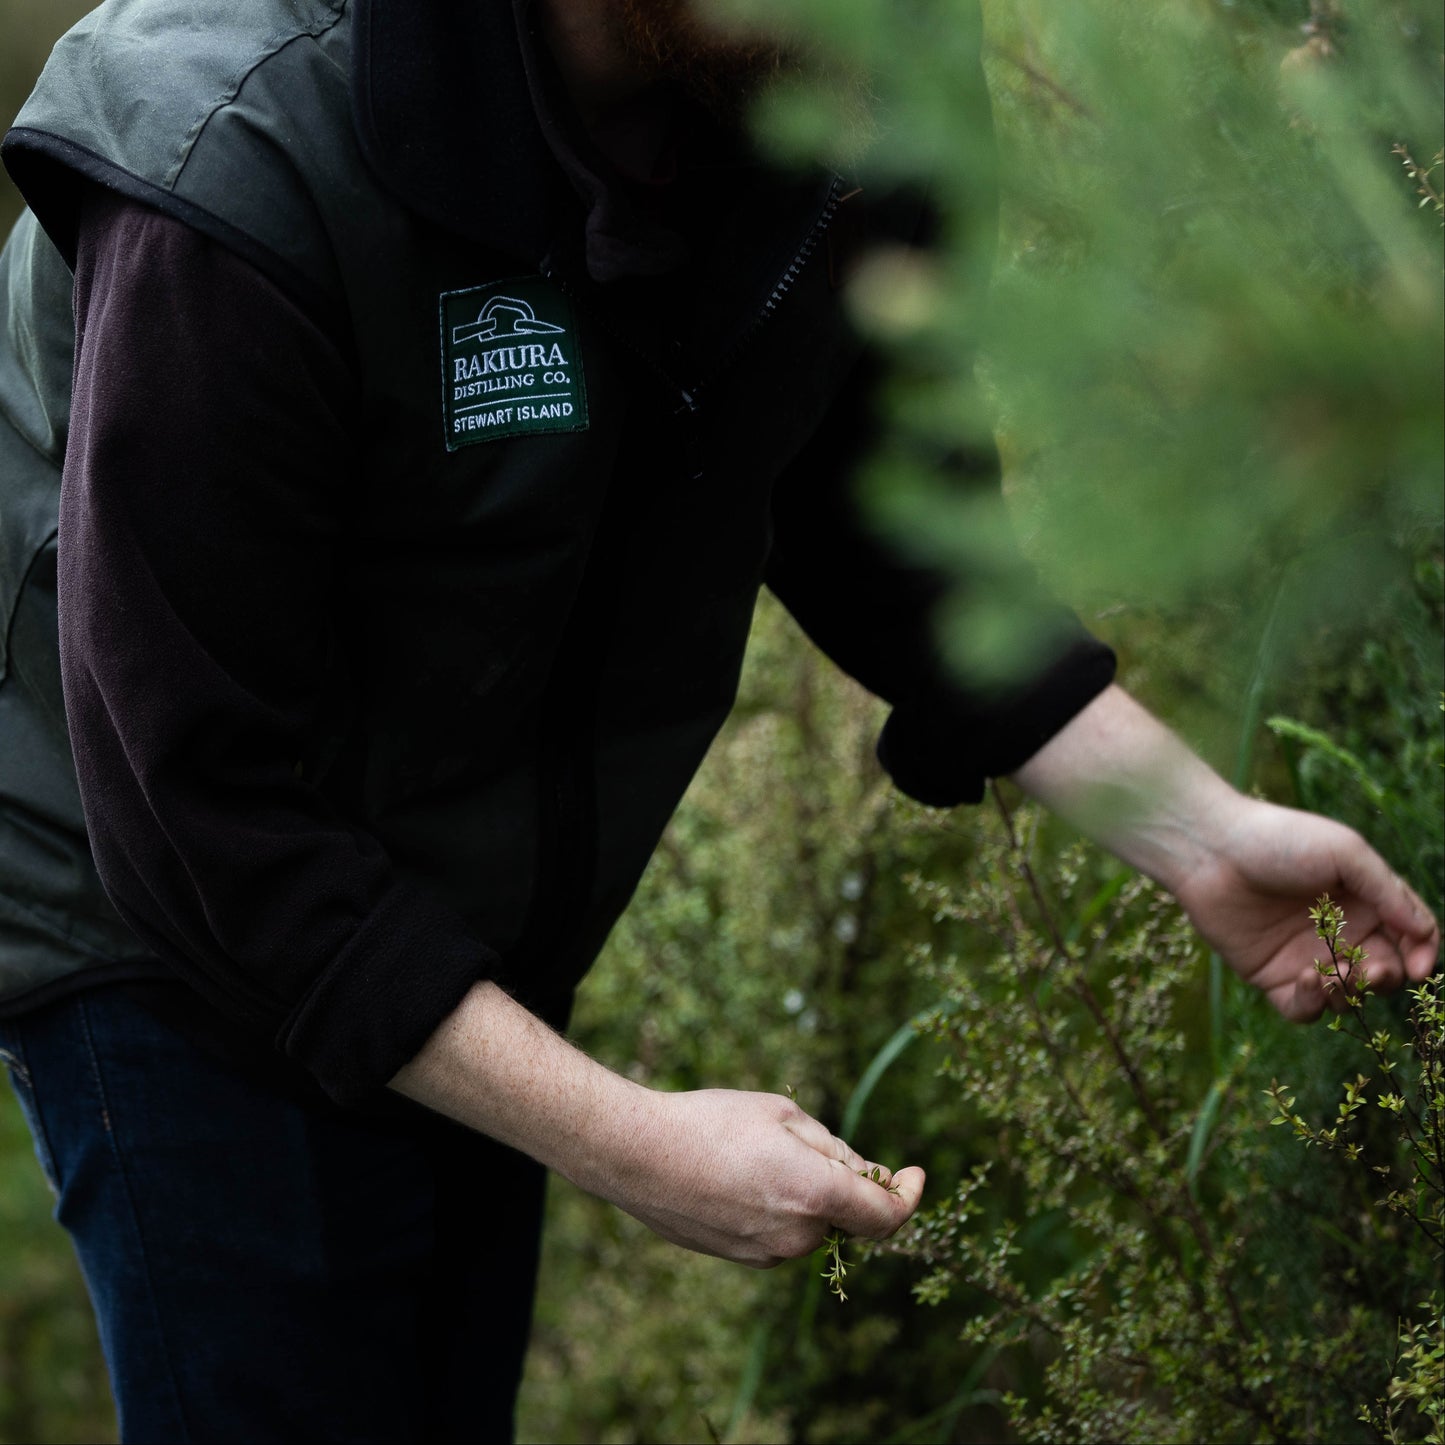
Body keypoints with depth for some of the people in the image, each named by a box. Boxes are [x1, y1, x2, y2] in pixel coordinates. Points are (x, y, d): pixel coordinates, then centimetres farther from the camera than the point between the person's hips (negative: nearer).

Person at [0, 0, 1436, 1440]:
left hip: (484, 948, 6)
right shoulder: (244, 173, -33)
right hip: (181, 952, -6)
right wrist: (626, 1144, -29)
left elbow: (882, 532, 3)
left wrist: (1197, 833, -8)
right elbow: (197, 815, -29)